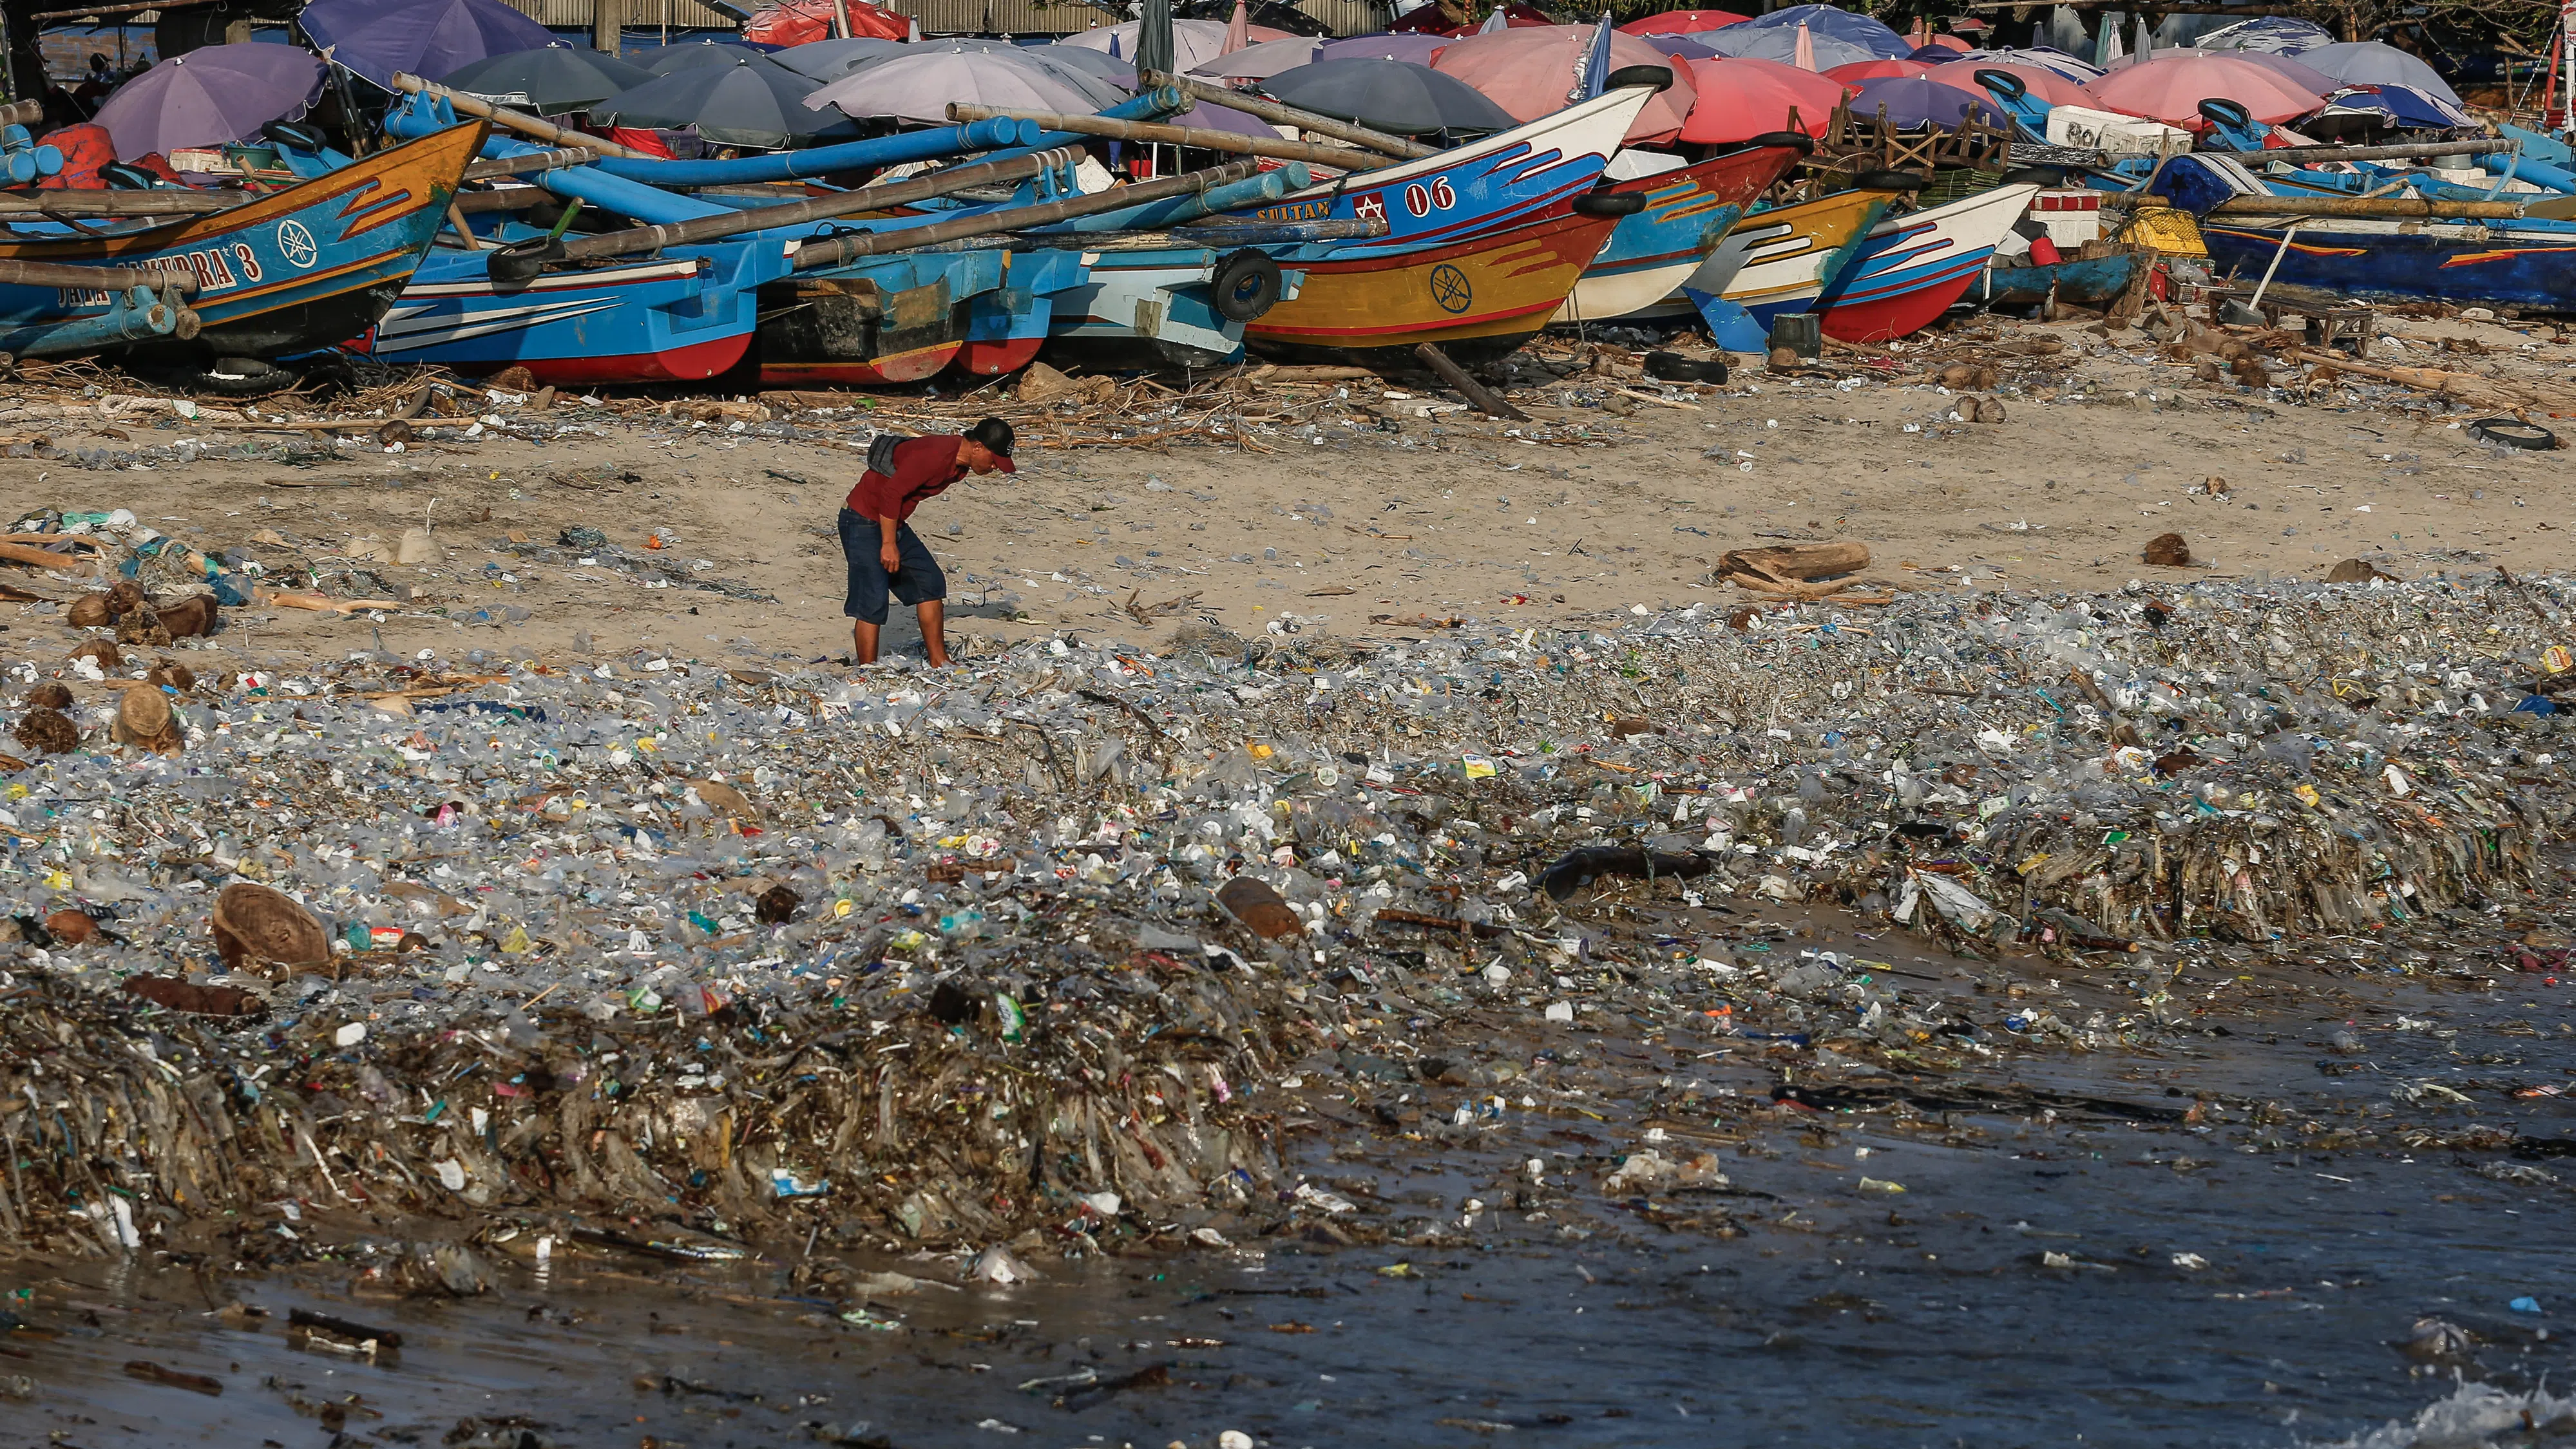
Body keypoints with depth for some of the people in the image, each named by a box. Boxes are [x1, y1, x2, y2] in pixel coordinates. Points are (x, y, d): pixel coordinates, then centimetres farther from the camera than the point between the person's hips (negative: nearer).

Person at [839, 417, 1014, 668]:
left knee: (930, 584, 9)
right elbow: (891, 493, -28)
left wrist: (896, 539, 20)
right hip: (864, 522, -10)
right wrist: (889, 545, -24)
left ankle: (939, 664, 16)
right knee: (872, 603, -13)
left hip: (893, 523, 10)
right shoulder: (934, 455, -27)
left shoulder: (960, 465, 5)